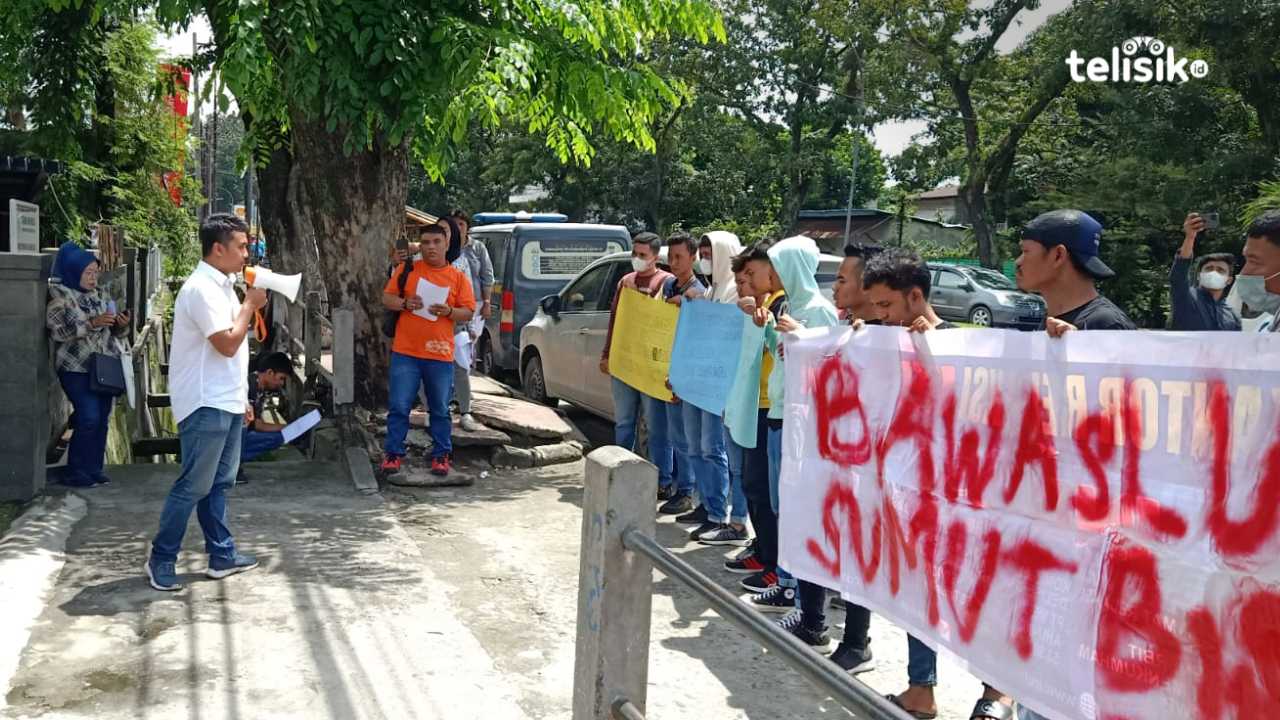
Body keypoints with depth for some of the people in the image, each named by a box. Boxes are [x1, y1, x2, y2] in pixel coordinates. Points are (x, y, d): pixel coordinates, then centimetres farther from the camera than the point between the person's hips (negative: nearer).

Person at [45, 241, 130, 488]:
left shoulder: (100, 295, 12)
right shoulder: (59, 295, -6)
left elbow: (112, 331, 18)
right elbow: (57, 331, -15)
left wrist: (121, 325, -5)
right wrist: (92, 323, -22)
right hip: (76, 368, -6)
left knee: (102, 419, 5)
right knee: (89, 418, -13)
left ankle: (94, 468, 16)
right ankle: (73, 472, 1)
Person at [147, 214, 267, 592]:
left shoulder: (221, 286, 13)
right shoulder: (201, 289, -18)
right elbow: (228, 345, -22)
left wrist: (240, 398, 21)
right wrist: (250, 305, -11)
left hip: (224, 403, 10)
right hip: (206, 405, -10)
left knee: (219, 483, 14)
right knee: (193, 486, -3)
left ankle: (221, 554, 22)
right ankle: (161, 559, 8)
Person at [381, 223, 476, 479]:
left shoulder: (458, 278, 7)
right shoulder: (407, 270, 7)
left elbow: (468, 312, 5)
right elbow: (386, 298, 8)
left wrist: (449, 311, -15)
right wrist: (405, 303, -11)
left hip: (441, 355, 0)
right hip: (405, 353, 0)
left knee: (440, 410, 7)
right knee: (398, 407, 0)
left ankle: (441, 455, 18)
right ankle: (393, 454, 11)